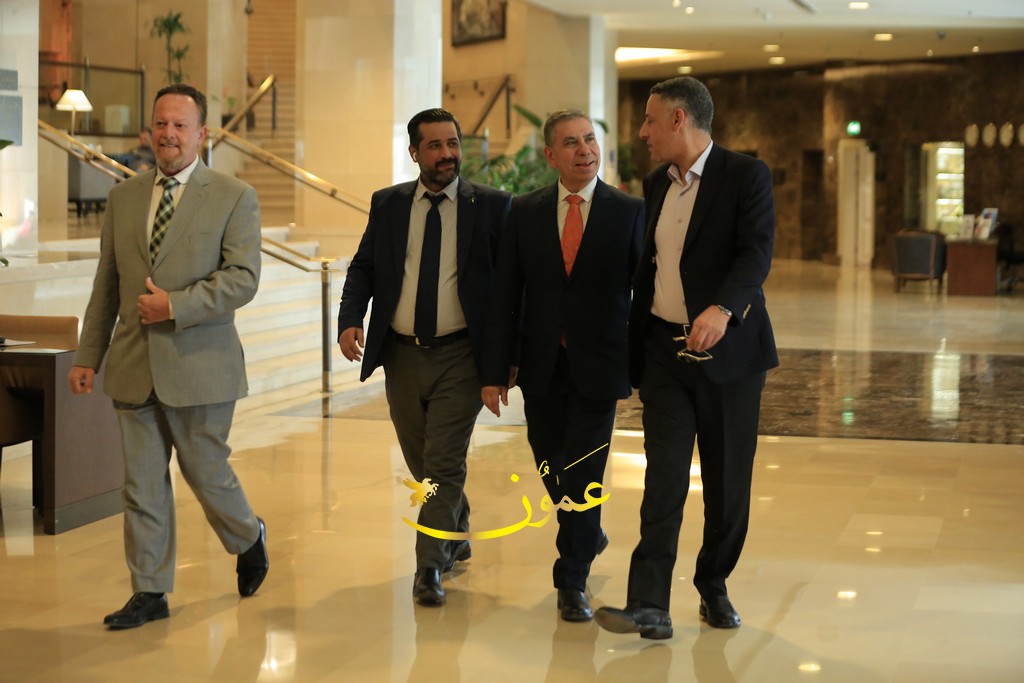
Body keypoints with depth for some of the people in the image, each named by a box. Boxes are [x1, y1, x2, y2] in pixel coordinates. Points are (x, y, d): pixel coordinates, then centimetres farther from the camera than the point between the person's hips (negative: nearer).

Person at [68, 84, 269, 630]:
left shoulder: (234, 198, -3)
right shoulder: (123, 197, 10)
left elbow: (243, 278, -12)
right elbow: (106, 285, 14)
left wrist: (174, 306, -19)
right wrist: (88, 355, 11)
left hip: (199, 365, -4)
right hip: (134, 367, 4)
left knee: (206, 471, 5)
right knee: (141, 484, 6)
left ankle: (248, 540, 35)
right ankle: (150, 592, 15)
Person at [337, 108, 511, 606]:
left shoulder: (491, 206, -2)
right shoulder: (387, 204, 7)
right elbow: (363, 267, 7)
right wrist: (350, 319, -11)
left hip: (460, 357, -3)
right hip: (402, 355, 4)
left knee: (444, 465, -9)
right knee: (422, 465, 15)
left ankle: (430, 568, 1)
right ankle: (456, 538, 38)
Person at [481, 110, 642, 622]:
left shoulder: (630, 211, -2)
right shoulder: (525, 212, 4)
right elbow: (506, 296, 3)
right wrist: (496, 369, -1)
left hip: (598, 365, -3)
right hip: (541, 367, 3)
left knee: (583, 471, -4)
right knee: (550, 466, 12)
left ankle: (572, 583, 9)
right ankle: (586, 533, 41)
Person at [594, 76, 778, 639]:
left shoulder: (745, 176, -7)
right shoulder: (656, 185, 13)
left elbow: (756, 253, -20)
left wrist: (722, 308, -38)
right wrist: (633, 349, 17)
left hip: (728, 347, -4)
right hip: (665, 350, 4)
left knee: (728, 482, 5)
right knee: (663, 479, -5)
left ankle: (714, 586, 24)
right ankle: (650, 608, -10)